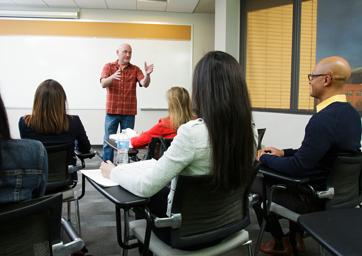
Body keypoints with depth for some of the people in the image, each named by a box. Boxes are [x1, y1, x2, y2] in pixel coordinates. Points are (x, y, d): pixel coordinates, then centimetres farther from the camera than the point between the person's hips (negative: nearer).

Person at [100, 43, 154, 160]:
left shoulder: (135, 69, 5)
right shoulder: (109, 66, 4)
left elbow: (144, 84, -9)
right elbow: (103, 84, -10)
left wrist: (147, 74, -31)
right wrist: (113, 77, -31)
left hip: (129, 112, 1)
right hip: (112, 111, -1)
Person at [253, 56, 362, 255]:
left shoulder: (324, 120, -31)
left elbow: (297, 168, -27)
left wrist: (265, 158, -11)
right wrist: (283, 153, 7)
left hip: (315, 197, -9)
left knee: (253, 184, 7)